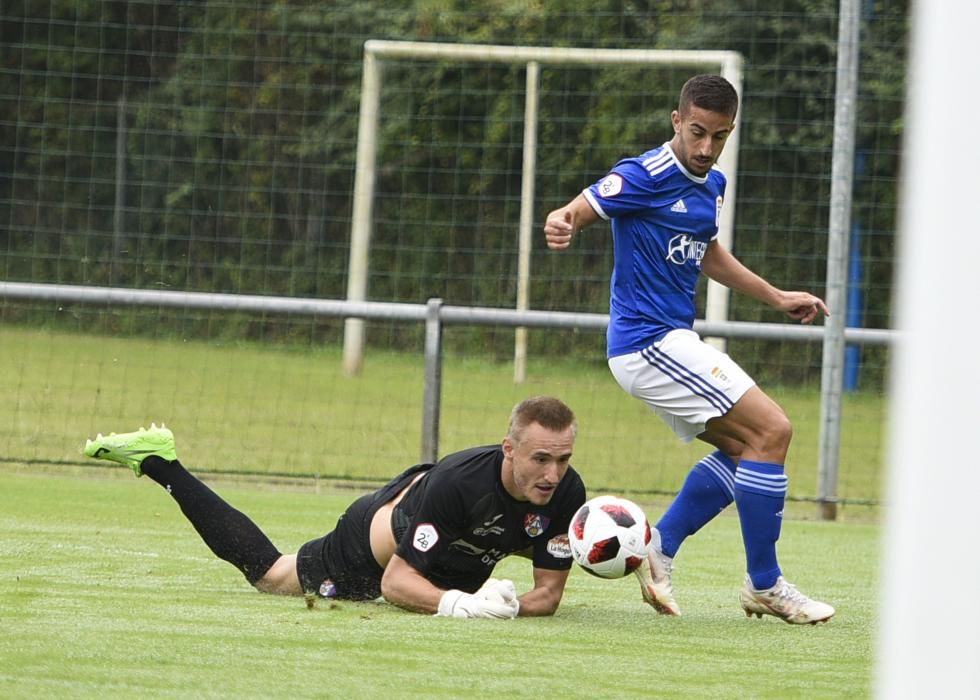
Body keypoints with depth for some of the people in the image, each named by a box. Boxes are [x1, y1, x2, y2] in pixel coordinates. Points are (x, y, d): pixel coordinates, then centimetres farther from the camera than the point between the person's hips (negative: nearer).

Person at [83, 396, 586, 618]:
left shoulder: (564, 492, -31)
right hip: (381, 534, -4)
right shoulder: (458, 481, -44)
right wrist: (457, 603, -56)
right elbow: (395, 582, -38)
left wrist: (507, 605, -44)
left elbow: (549, 592, -22)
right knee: (263, 570, 19)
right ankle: (155, 460, 31)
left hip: (461, 563, 4)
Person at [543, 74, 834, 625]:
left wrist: (778, 299, 27)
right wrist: (562, 226, -43)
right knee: (771, 430, -12)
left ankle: (660, 551, 11)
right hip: (650, 341, -10)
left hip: (670, 342, 10)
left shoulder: (712, 185, 12)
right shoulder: (646, 177, -15)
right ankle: (765, 587, -7)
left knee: (743, 446, 16)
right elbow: (577, 212, -19)